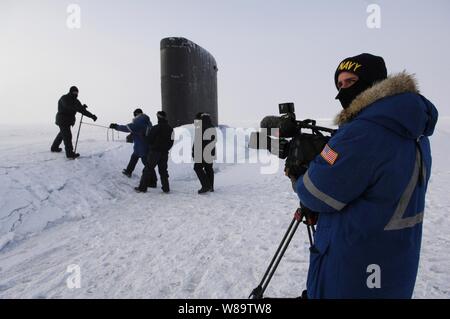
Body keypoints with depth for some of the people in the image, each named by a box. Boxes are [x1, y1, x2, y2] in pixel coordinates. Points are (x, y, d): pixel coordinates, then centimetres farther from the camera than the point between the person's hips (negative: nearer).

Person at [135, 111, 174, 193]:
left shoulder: (156, 128, -13)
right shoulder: (170, 129, 5)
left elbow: (148, 139, -8)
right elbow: (171, 142, 9)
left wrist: (151, 146, 12)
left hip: (155, 152, -5)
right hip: (165, 153, 5)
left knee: (148, 169, 2)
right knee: (163, 170, 13)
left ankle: (142, 187, 5)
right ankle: (166, 188, 12)